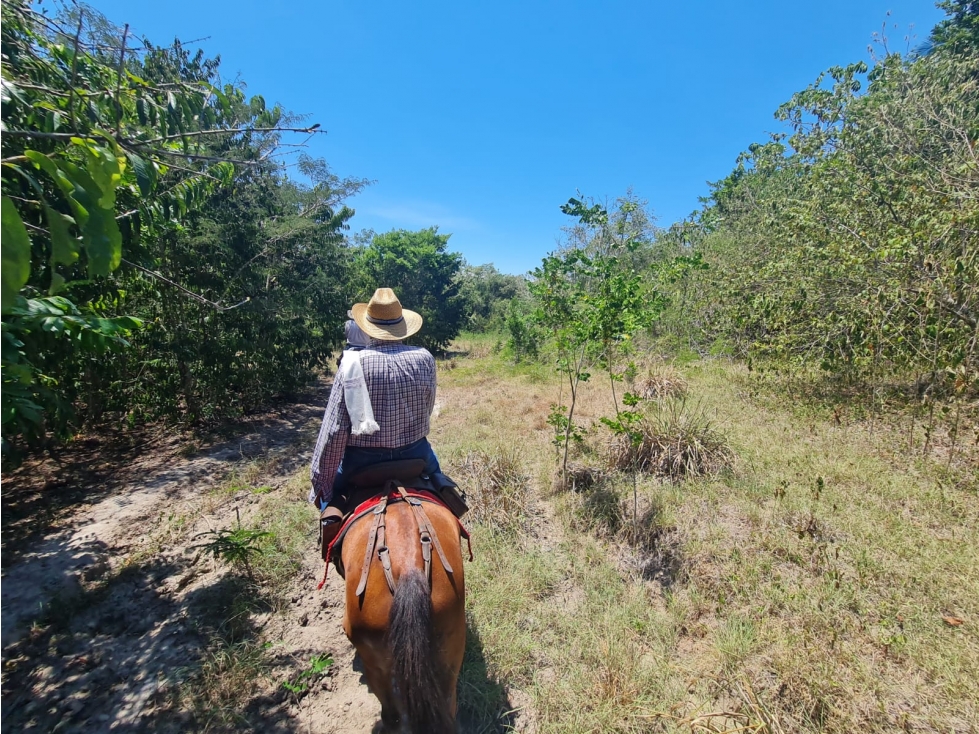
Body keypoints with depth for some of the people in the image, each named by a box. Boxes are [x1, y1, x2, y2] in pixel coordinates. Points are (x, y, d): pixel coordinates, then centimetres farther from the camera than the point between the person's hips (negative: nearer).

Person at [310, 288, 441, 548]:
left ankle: (333, 513, 11)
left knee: (329, 490, 30)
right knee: (436, 474, 34)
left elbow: (334, 430, -12)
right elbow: (427, 410, 2)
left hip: (363, 460, 0)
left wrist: (321, 485, -3)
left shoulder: (353, 363, -14)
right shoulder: (424, 359, -8)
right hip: (415, 455, 1)